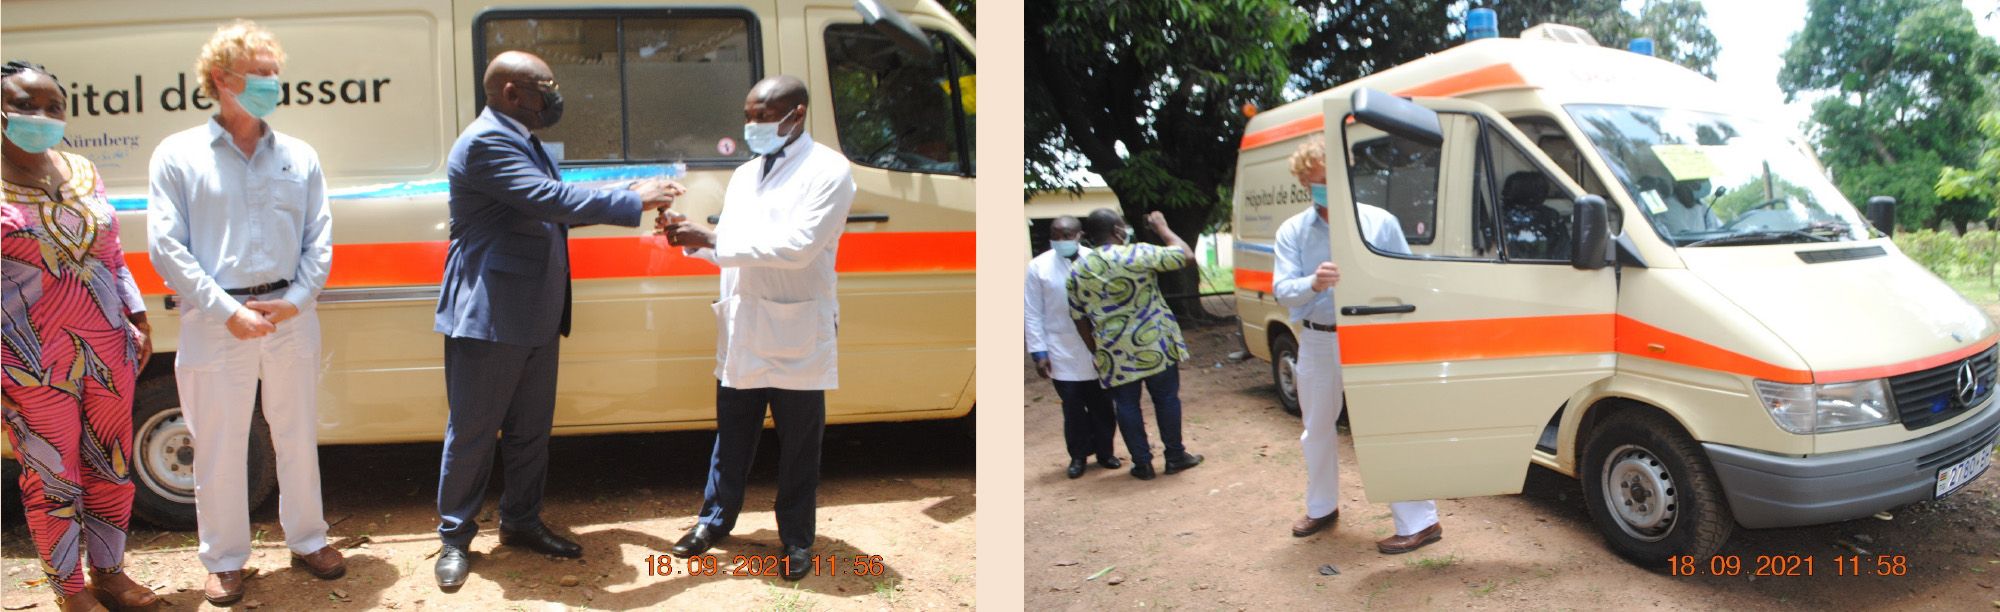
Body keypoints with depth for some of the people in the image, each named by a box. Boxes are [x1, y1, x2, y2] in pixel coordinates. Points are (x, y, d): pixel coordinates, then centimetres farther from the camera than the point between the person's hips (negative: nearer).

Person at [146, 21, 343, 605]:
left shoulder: (300, 157, 8)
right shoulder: (178, 155, -1)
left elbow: (320, 239, 7)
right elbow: (168, 249, -6)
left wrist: (295, 299, -8)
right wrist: (230, 312, -13)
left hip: (291, 319, 3)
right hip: (214, 324, -2)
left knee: (298, 436, 13)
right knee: (220, 446, 7)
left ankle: (307, 539, 29)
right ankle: (225, 560, 22)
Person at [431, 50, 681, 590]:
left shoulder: (524, 141, 15)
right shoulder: (485, 142, -18)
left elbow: (554, 206, 14)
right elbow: (551, 200, -27)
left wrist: (634, 196, 3)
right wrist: (635, 201, -20)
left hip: (536, 317, 9)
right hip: (488, 318, -9)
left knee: (530, 429, 16)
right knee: (472, 431, 4)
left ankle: (521, 521, 30)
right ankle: (455, 537, 18)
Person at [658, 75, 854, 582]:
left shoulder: (828, 171, -10)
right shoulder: (744, 175, 13)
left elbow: (797, 245, -21)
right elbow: (730, 248, 15)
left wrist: (710, 238, -20)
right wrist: (691, 239, -7)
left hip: (796, 333, -6)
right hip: (741, 329, 6)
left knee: (798, 445, 7)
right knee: (732, 435, 16)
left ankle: (796, 538, 22)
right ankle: (716, 519, 33)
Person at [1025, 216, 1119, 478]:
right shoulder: (1039, 266, -3)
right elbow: (1033, 314, -1)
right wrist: (1039, 352, -6)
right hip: (1062, 353, -1)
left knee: (1102, 405, 11)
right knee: (1073, 407, 6)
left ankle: (1104, 451, 28)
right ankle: (1078, 456, 22)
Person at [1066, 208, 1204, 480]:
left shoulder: (1077, 271, 1)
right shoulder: (1138, 255, -12)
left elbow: (1080, 320, 7)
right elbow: (1186, 256, -6)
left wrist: (1097, 352, 17)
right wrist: (1162, 227, 6)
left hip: (1114, 355, 2)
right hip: (1154, 346, -2)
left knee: (1127, 406, 11)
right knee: (1166, 398, 12)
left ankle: (1142, 463, 14)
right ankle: (1175, 456, 20)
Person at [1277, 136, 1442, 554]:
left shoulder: (1380, 222, -4)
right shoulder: (1293, 232, 0)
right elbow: (1281, 290, -11)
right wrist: (1313, 284, -32)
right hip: (1317, 343, 4)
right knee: (1317, 429, 18)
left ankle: (1420, 522, 3)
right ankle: (1322, 509, 37)